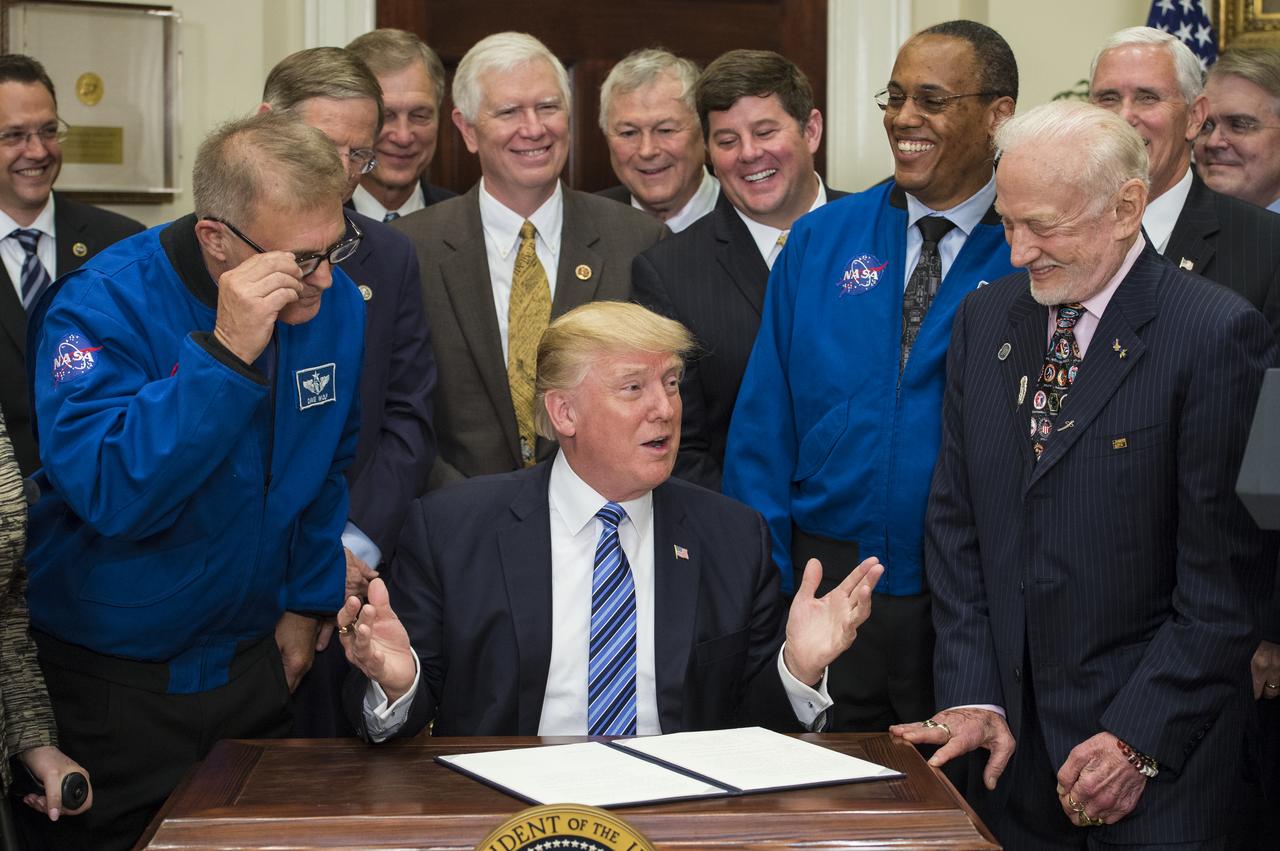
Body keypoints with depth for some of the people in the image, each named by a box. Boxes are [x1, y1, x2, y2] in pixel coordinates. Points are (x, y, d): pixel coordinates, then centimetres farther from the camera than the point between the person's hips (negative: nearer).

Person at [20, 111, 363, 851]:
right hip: (111, 681, -4)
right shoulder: (104, 306, -20)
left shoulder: (337, 304, -3)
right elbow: (111, 493, -33)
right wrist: (226, 354, -37)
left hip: (255, 667, 5)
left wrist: (309, 601, 10)